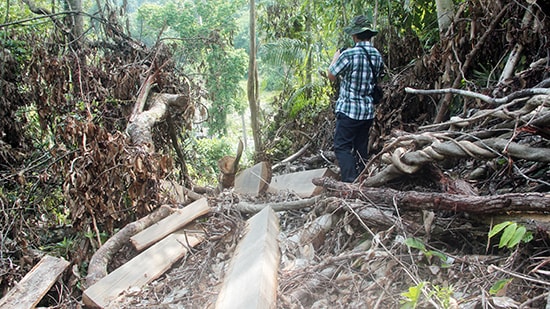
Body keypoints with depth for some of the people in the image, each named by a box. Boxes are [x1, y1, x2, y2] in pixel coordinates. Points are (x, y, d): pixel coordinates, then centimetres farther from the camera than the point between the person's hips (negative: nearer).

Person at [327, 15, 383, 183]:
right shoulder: (377, 55, 6)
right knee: (361, 148, 15)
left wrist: (335, 57, 14)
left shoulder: (348, 54, -16)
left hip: (349, 109, -7)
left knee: (342, 147, -2)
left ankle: (351, 182, -13)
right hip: (368, 110, 7)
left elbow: (331, 76, -3)